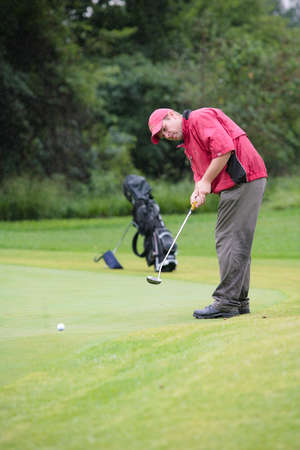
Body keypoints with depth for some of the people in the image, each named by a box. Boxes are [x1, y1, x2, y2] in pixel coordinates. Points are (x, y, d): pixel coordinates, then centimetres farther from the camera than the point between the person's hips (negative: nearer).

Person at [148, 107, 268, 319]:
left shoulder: (200, 118, -7)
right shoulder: (189, 142, 24)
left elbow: (224, 148, -19)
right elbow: (200, 172, 24)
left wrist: (206, 182, -12)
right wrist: (198, 190, 1)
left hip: (243, 180, -11)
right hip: (234, 186, 11)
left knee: (230, 240, -11)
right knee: (236, 242, 12)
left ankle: (227, 301, -11)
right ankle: (239, 301, 17)